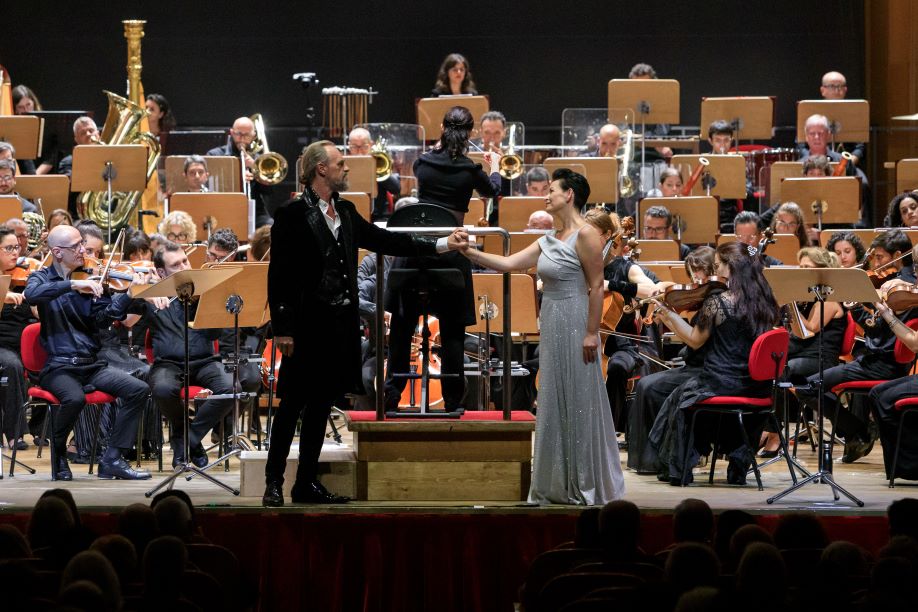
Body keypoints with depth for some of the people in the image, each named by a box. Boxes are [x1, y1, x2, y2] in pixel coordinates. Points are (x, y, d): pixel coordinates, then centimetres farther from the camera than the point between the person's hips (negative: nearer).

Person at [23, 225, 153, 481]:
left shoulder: (87, 279, 11)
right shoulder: (43, 278, 3)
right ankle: (58, 454, -6)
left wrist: (130, 292, -16)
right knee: (74, 398, -35)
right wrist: (73, 285, -29)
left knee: (139, 389, -14)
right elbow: (32, 294, -22)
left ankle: (112, 459, -10)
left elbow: (107, 314, -1)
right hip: (58, 366, -5)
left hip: (91, 364, 5)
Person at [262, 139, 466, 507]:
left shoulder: (346, 212, 14)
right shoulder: (292, 215, -8)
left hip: (340, 325, 7)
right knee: (293, 404, -3)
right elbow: (279, 275, -10)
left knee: (321, 404, 10)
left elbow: (383, 241, 16)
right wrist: (282, 329, -15)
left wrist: (441, 245, 12)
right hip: (307, 324, -7)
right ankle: (274, 482, 3)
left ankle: (307, 483, 15)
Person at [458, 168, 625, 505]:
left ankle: (588, 485, 6)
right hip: (551, 325, 8)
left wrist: (591, 333, -18)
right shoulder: (549, 240, 13)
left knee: (580, 401, -2)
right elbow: (508, 263, 12)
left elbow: (597, 286, -14)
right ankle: (561, 485, 16)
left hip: (575, 325, -8)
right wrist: (470, 253, 3)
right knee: (554, 401, 10)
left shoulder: (586, 234, -11)